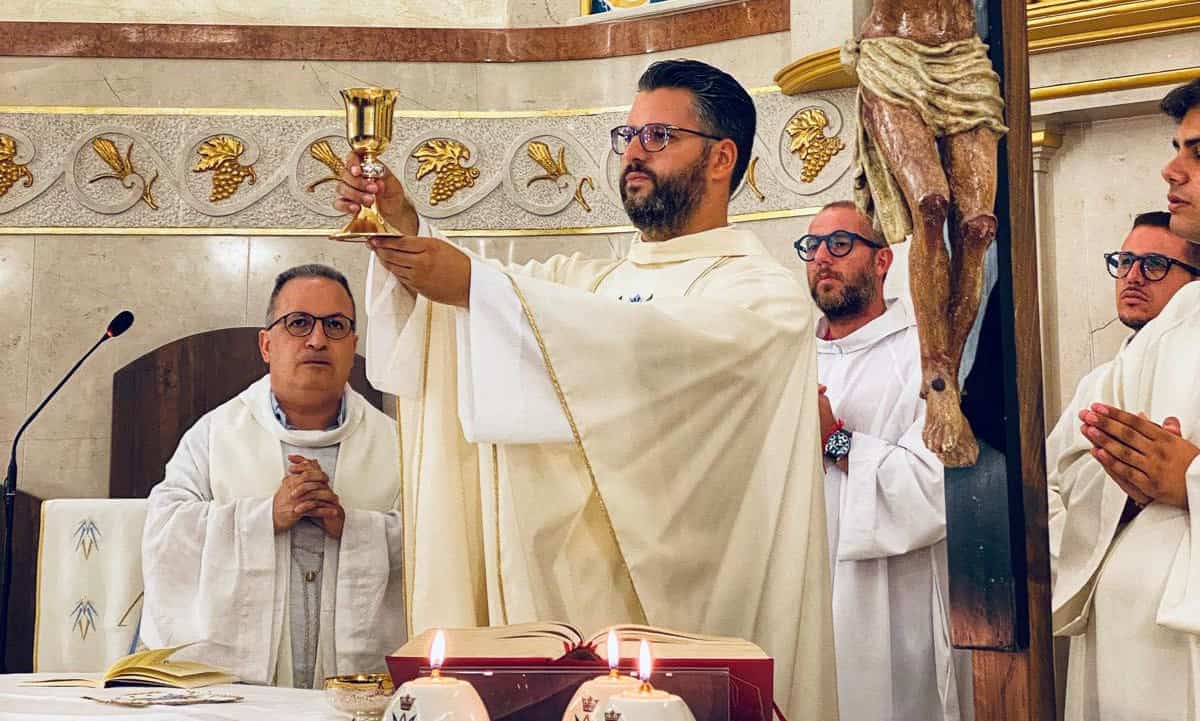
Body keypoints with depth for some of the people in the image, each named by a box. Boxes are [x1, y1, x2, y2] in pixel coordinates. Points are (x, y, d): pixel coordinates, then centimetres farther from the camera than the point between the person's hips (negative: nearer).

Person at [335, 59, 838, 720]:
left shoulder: (763, 292, -6)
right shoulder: (583, 283, 16)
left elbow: (658, 349, -25)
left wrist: (474, 285, -30)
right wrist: (402, 231, -17)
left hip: (671, 616, -5)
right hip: (548, 604, 6)